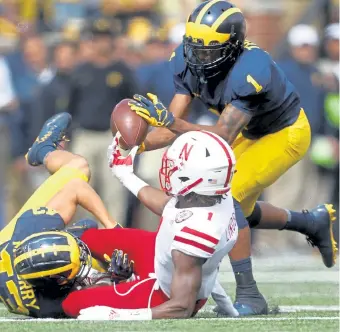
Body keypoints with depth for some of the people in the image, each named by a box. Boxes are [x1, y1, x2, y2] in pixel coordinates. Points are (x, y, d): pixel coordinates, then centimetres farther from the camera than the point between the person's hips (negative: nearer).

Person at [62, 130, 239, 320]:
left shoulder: (192, 232, -44)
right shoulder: (220, 195, -21)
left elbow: (183, 308, -38)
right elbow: (167, 205, 4)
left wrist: (114, 316, -36)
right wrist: (126, 175, 17)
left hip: (164, 294, -7)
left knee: (74, 304, 2)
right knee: (91, 239, 19)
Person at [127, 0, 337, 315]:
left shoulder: (250, 69, -39)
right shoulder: (189, 61, -18)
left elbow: (223, 136, -43)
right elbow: (171, 129, -16)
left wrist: (169, 120, -52)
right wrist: (137, 146, -34)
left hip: (286, 134, -8)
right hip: (251, 133, 8)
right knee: (239, 211, 15)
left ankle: (249, 296, -13)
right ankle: (313, 222, 40)